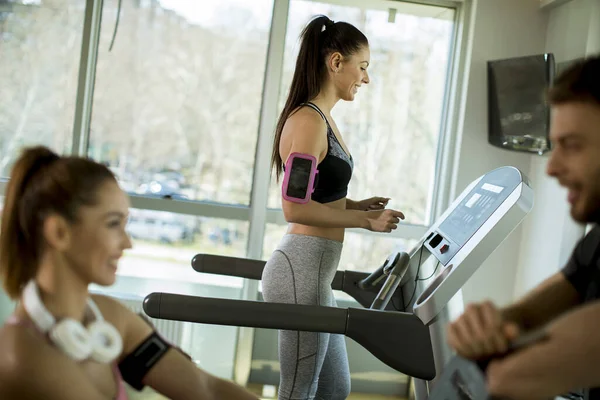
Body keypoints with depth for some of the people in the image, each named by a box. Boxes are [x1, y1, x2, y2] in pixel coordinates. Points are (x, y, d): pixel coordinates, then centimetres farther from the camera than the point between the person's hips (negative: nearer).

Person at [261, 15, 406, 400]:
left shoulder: (323, 119, 15)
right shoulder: (308, 120, -16)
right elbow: (296, 208, -21)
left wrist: (356, 205, 7)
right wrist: (364, 220, -15)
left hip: (315, 270, 10)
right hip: (302, 270, -10)